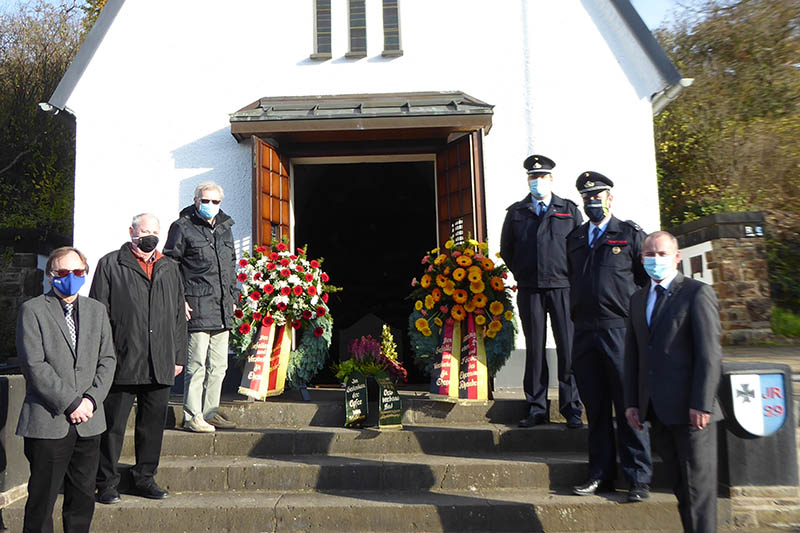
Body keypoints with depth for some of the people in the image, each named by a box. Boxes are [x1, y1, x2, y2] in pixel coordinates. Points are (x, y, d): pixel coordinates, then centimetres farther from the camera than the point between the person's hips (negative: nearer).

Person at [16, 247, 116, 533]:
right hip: (48, 422, -4)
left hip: (89, 422, 4)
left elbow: (107, 359, 8)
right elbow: (34, 366, -10)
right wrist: (71, 403, -14)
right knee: (42, 500, 5)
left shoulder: (96, 310, 12)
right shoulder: (32, 310, -2)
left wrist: (91, 399, -7)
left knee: (83, 498, 12)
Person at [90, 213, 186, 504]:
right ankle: (107, 483, 20)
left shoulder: (170, 268, 16)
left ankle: (145, 478, 25)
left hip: (160, 365, 4)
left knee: (153, 424, 11)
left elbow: (178, 316, 17)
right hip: (122, 363, -4)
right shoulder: (110, 264, 3)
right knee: (113, 425, 5)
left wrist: (178, 356, 13)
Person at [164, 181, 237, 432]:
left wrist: (232, 296, 17)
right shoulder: (182, 227, -3)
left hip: (222, 309, 7)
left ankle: (210, 412, 22)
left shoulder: (225, 228, 17)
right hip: (197, 308, -7)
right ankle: (192, 416, 8)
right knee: (196, 364, -3)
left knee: (218, 365, 11)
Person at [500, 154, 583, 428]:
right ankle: (536, 408, 13)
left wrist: (573, 276, 2)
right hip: (530, 291, 1)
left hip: (563, 288, -1)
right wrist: (521, 275, 9)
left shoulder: (569, 210, 9)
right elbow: (506, 249, 17)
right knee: (534, 349, 5)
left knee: (568, 349, -1)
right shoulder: (516, 212, 11)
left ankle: (572, 408, 10)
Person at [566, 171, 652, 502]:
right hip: (584, 332, 4)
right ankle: (601, 475, 21)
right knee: (595, 408, 10)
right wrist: (575, 317, 12)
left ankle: (639, 478, 12)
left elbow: (648, 282, 2)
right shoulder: (574, 239, 16)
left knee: (628, 408, 0)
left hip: (619, 330, -4)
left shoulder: (631, 234, 3)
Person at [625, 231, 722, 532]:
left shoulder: (698, 293, -5)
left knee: (698, 483, 2)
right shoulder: (638, 299, 15)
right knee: (680, 483, 14)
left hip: (689, 408, -6)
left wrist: (702, 403, -17)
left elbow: (710, 352, -11)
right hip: (657, 411, 6)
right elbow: (632, 353, 14)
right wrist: (631, 401, 8)